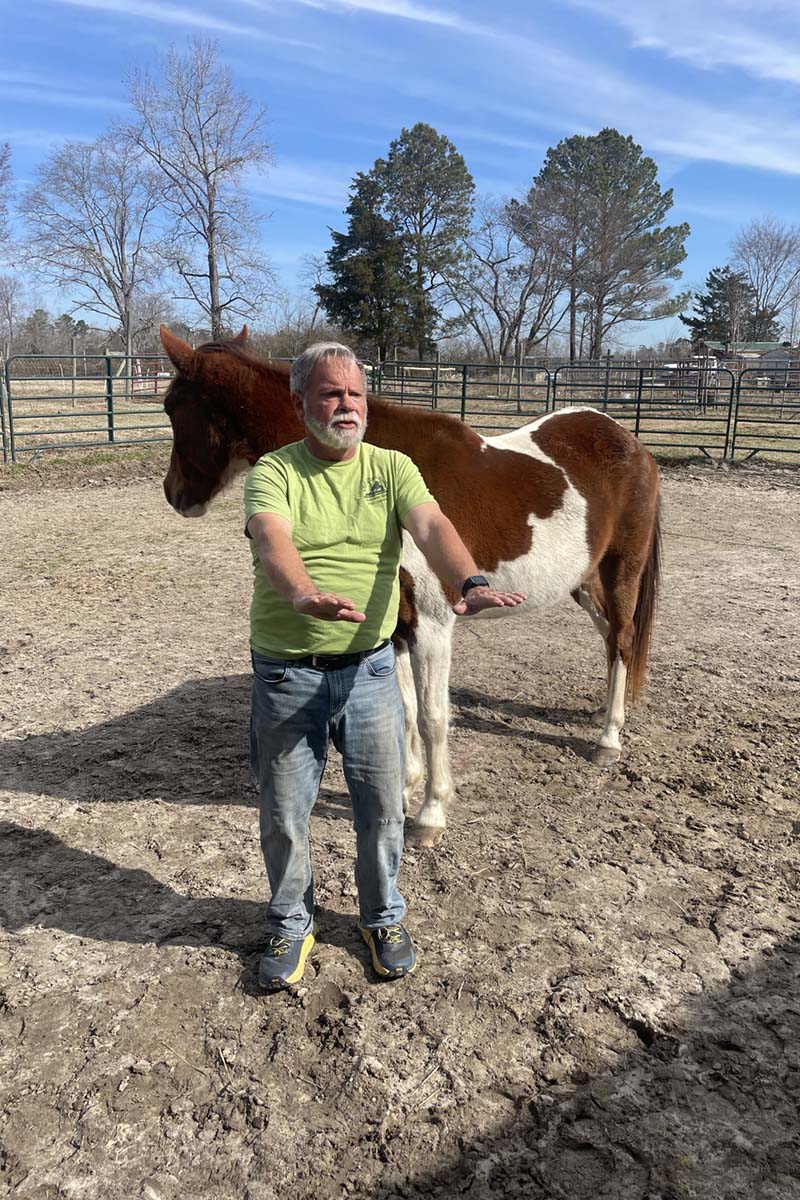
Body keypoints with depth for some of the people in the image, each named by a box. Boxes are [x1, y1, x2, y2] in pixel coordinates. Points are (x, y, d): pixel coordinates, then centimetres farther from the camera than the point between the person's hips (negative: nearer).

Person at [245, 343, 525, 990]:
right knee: (284, 814, 12)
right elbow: (272, 541, -27)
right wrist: (306, 595, -49)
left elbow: (432, 528, -16)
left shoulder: (391, 467, 1)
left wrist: (472, 583, -37)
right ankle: (290, 925, 37)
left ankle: (384, 917, 39)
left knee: (383, 805, 14)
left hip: (369, 665, 2)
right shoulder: (273, 473, -7)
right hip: (286, 670, -1)